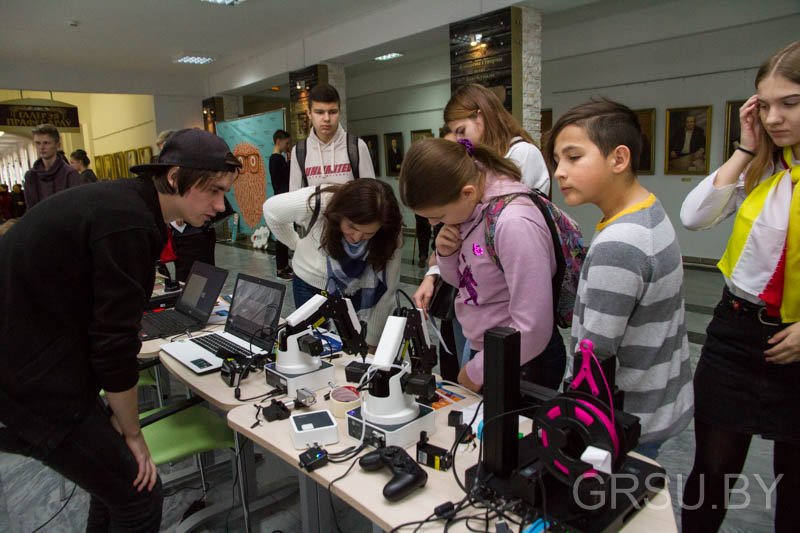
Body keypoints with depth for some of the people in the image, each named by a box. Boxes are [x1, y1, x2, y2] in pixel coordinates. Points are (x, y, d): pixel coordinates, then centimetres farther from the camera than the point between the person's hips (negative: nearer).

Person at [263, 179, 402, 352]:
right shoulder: (315, 204, -31)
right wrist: (297, 244, -1)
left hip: (356, 291, 0)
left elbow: (385, 294, -19)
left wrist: (373, 344, -12)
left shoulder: (390, 236, -27)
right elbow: (271, 210, -10)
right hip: (311, 284, 0)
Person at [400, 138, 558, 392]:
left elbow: (533, 330, -27)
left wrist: (477, 371, -15)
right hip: (480, 349, 7)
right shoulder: (467, 206, -5)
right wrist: (446, 255, -11)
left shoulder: (515, 225, -29)